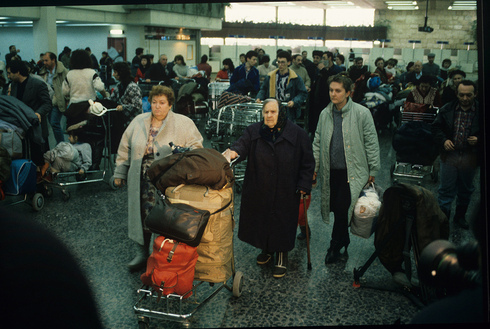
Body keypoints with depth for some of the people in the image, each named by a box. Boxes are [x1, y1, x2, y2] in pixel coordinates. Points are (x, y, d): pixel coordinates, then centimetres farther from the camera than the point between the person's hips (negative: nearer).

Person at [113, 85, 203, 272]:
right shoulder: (138, 122, 11)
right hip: (142, 182, 4)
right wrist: (120, 173, 16)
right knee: (142, 214, 9)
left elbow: (196, 146, -1)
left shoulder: (183, 123, 0)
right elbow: (125, 148, 17)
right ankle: (142, 252, 26)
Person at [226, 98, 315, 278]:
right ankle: (266, 249, 37)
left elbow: (307, 162, 2)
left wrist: (304, 185, -3)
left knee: (282, 222, 5)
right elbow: (242, 144, -15)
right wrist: (234, 152, -39)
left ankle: (282, 256, 24)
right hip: (259, 192, 2)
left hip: (286, 192, -2)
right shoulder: (253, 131, 2)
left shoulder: (297, 133, -3)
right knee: (261, 221, 12)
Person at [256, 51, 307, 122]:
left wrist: (294, 102, -17)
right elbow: (263, 89, 20)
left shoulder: (295, 78, -2)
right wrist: (259, 98, 0)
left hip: (289, 113, -3)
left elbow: (303, 94, 0)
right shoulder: (271, 76, 9)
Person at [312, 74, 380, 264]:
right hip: (331, 171, 4)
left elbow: (371, 143, -3)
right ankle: (344, 239, 33)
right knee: (336, 207, 10)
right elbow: (317, 143, 15)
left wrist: (373, 170, -2)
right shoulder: (325, 114, 7)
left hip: (352, 171, -4)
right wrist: (314, 168, 12)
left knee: (342, 208, -7)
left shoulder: (361, 113, -7)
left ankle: (335, 247, 10)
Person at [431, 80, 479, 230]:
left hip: (470, 158, 0)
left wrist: (478, 140, -17)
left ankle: (460, 216, 38)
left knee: (466, 190, 18)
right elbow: (436, 128, 6)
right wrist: (443, 141, -10)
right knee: (445, 190, 3)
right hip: (450, 155, 0)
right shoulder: (447, 109, -3)